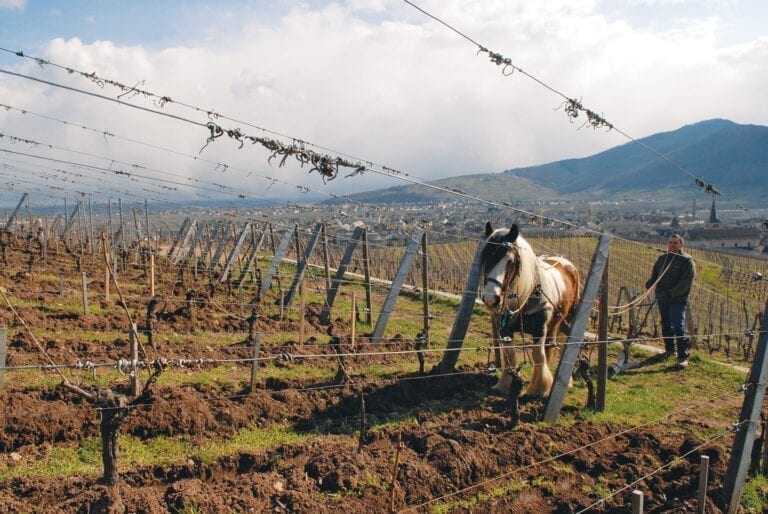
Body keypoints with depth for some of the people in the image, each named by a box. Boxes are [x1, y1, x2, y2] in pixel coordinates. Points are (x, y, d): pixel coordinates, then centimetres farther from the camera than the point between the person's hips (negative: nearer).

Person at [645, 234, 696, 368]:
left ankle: (683, 357, -8)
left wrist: (671, 293, -21)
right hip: (662, 299, 7)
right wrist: (649, 283, -4)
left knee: (678, 327, -12)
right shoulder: (662, 259, 14)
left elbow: (686, 283, -13)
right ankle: (670, 350, 31)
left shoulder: (687, 260, -6)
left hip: (678, 300, -6)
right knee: (666, 326, 16)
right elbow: (654, 275, 19)